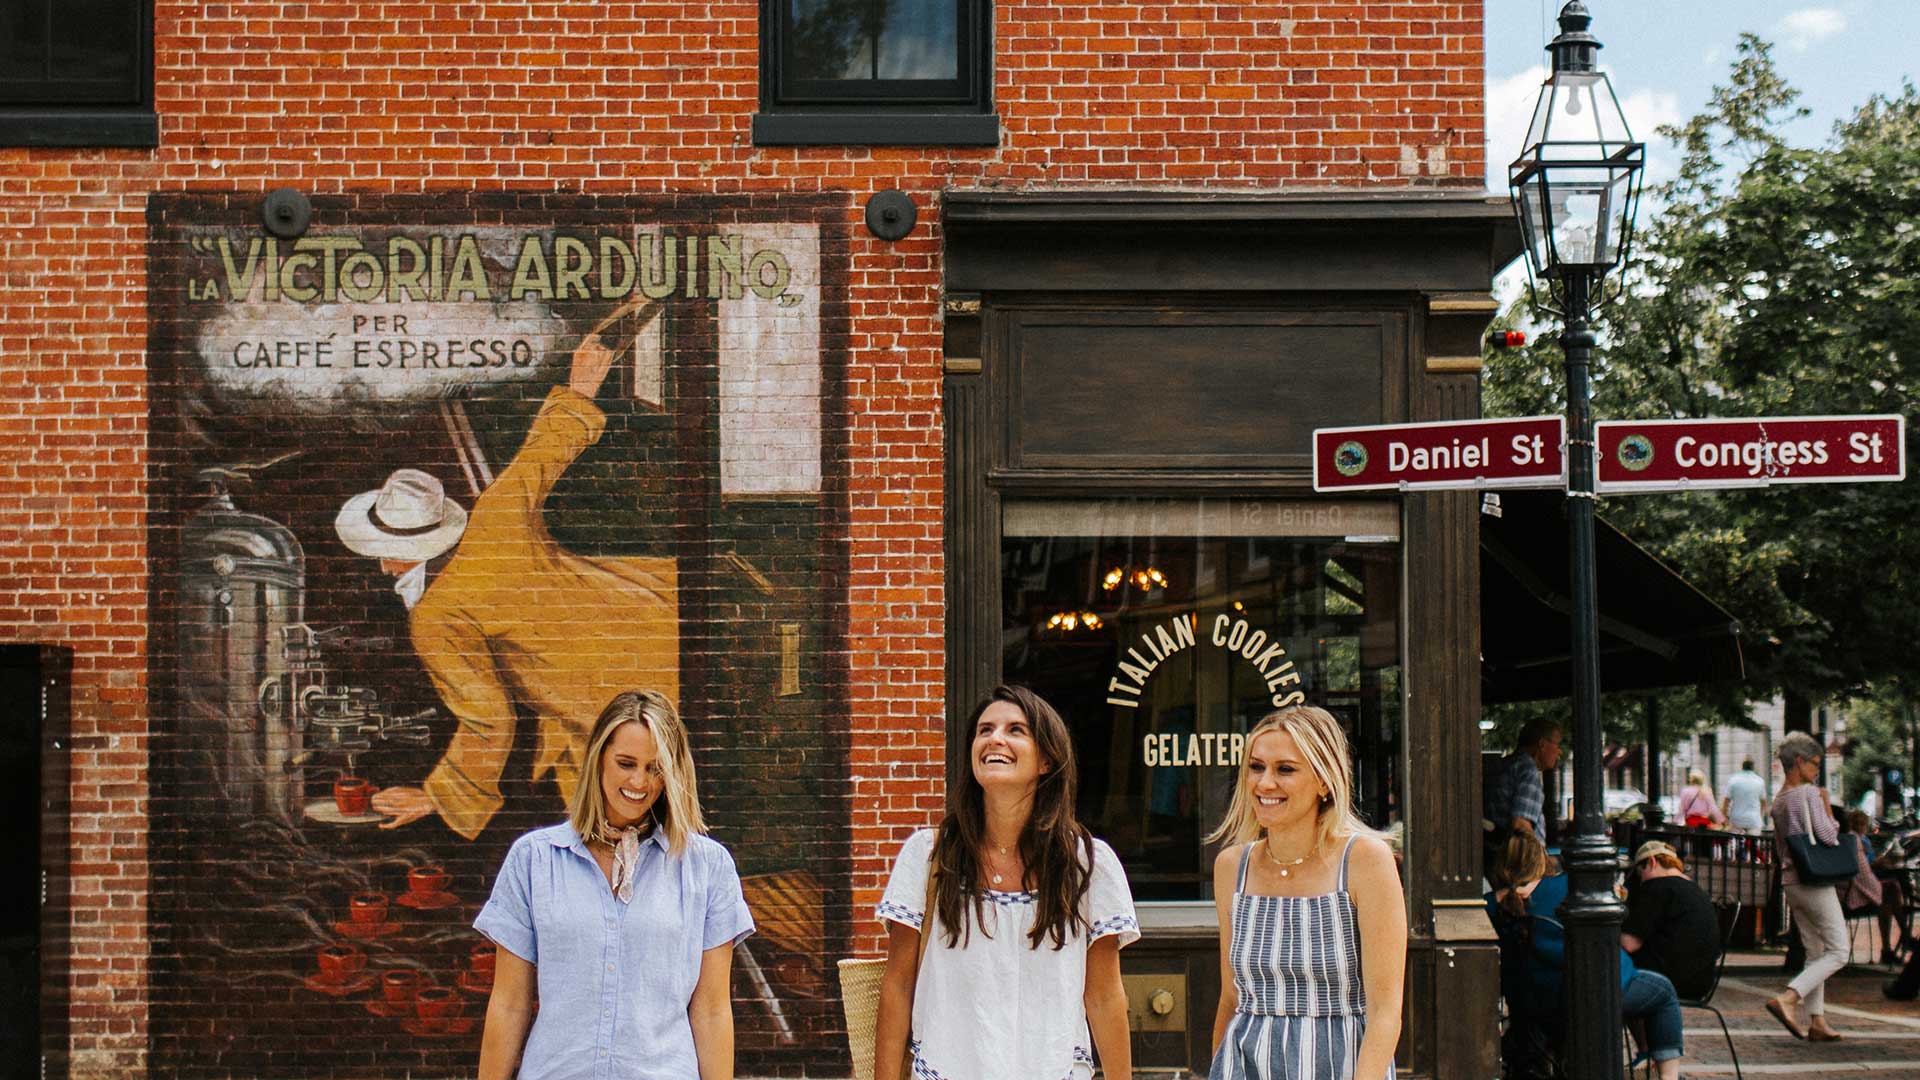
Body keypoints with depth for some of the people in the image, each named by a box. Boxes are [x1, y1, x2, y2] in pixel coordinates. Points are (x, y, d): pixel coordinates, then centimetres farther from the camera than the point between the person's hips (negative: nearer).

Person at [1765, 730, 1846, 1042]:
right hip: (1815, 882, -9)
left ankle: (1817, 1021, 9)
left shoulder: (1778, 800, 14)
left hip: (1791, 881, 9)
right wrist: (1827, 807, -3)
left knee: (1815, 952, 13)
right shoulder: (1809, 793, -12)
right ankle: (1788, 998, -20)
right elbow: (1828, 836, -16)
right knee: (1837, 952, -5)